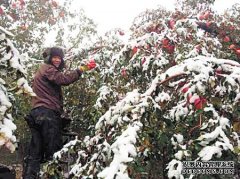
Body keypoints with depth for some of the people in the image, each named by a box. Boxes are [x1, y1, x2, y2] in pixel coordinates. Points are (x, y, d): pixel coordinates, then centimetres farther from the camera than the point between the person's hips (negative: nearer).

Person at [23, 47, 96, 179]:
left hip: (40, 113, 10)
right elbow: (64, 79, -16)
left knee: (36, 152, 5)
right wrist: (82, 69, -16)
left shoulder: (48, 71, 32)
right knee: (53, 150, -12)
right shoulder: (46, 68, 0)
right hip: (47, 112, -10)